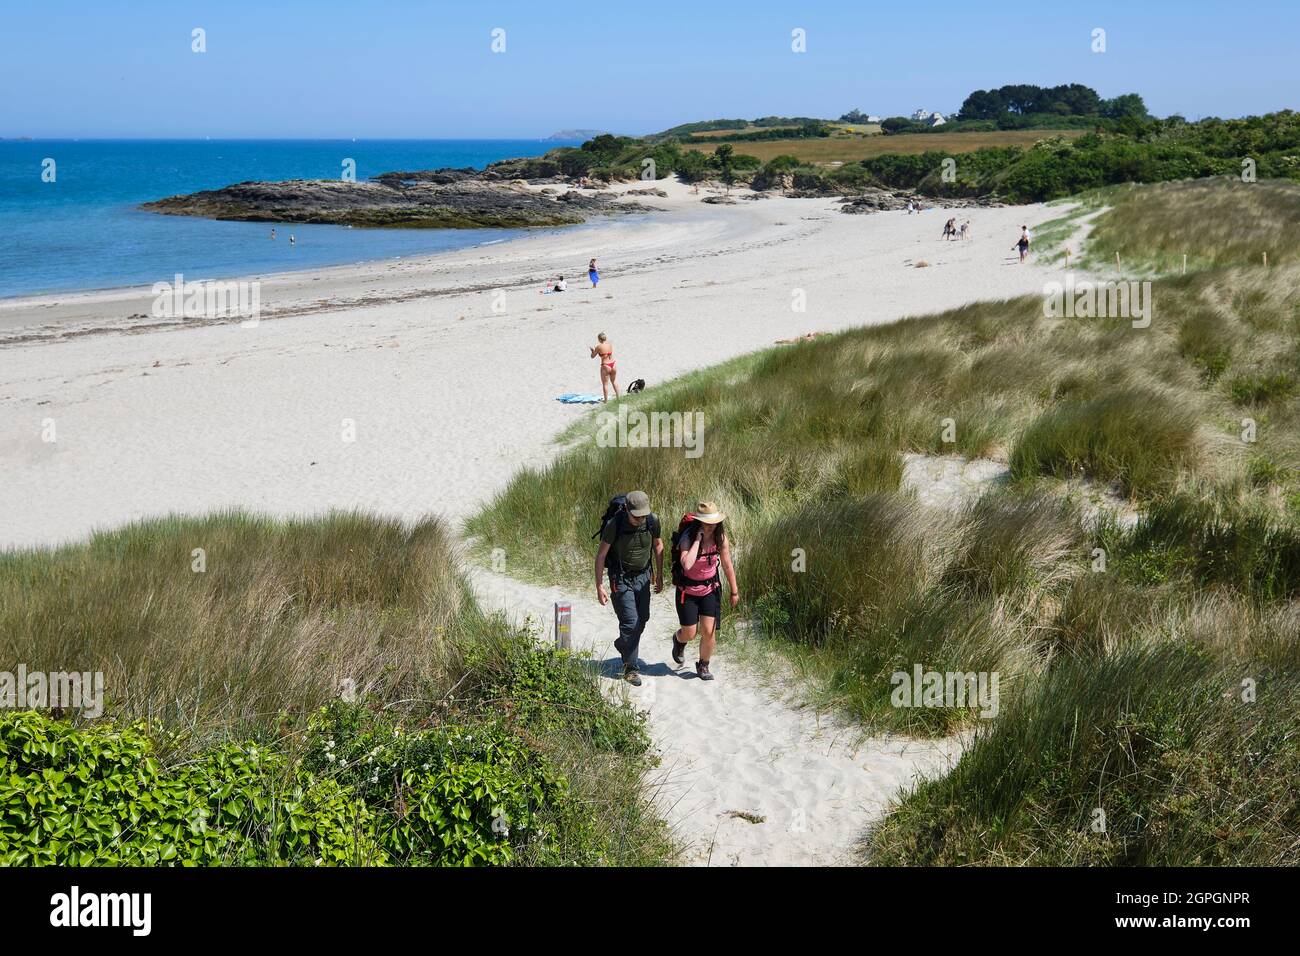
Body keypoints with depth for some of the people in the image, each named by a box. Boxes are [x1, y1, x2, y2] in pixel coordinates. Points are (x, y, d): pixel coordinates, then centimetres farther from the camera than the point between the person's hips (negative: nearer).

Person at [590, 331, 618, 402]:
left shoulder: (598, 347, -12)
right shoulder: (610, 344, 2)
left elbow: (592, 356, -2)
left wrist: (592, 350, 20)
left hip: (605, 366, -5)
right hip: (613, 364, 5)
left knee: (605, 384, 8)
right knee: (614, 380, 25)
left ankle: (606, 399, 15)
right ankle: (617, 396, 35)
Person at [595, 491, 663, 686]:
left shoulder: (652, 521, -12)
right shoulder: (614, 524, -24)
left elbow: (658, 545, 8)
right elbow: (601, 555, -15)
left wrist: (659, 574, 12)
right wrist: (599, 587, -15)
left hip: (643, 576, 5)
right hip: (621, 579, -5)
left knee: (642, 618, 13)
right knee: (630, 622, -8)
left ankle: (622, 645, 42)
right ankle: (630, 669, 4)